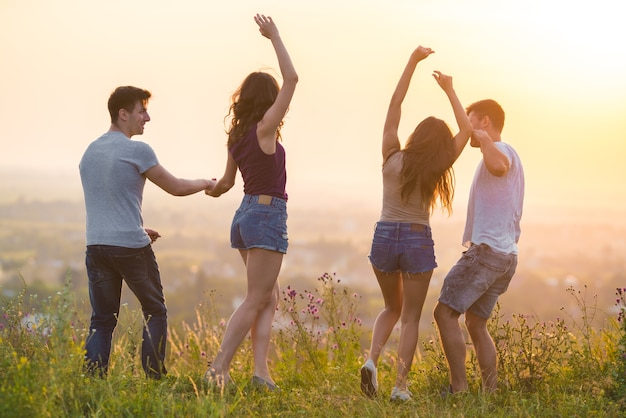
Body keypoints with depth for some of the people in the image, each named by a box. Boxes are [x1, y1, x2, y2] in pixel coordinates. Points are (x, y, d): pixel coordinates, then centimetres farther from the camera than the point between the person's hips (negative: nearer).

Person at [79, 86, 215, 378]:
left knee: (102, 319, 8)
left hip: (96, 245, 6)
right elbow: (175, 187, 0)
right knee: (155, 312, 10)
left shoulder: (89, 152, 14)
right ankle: (154, 376, 7)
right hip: (132, 247, -5)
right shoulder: (137, 151, -8)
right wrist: (205, 184, 19)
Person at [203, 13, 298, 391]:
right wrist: (274, 36, -8)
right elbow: (292, 79, -14)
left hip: (246, 215, 8)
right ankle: (219, 369, -8)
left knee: (270, 299, 11)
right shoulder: (264, 130, -11)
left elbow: (227, 182, 23)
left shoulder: (238, 136, 9)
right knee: (254, 301, -5)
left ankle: (261, 371, 2)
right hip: (267, 216, -8)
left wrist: (209, 190, 44)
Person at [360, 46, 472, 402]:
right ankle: (401, 385, -3)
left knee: (392, 308, 21)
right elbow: (466, 130, 1)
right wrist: (450, 91, 6)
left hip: (385, 237, 3)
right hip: (418, 241, -2)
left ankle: (372, 359, -3)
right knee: (410, 317, 6)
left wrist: (413, 61, -1)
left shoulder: (392, 159, -6)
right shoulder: (436, 170, -9)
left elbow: (395, 103, -3)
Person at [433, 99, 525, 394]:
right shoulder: (505, 157, 24)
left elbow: (498, 166, -35)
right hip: (506, 253, 10)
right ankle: (491, 392, 8)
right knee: (476, 323, 13)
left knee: (445, 312, -11)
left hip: (487, 249, -10)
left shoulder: (501, 150, -9)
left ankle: (459, 388, -14)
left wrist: (484, 139, -23)